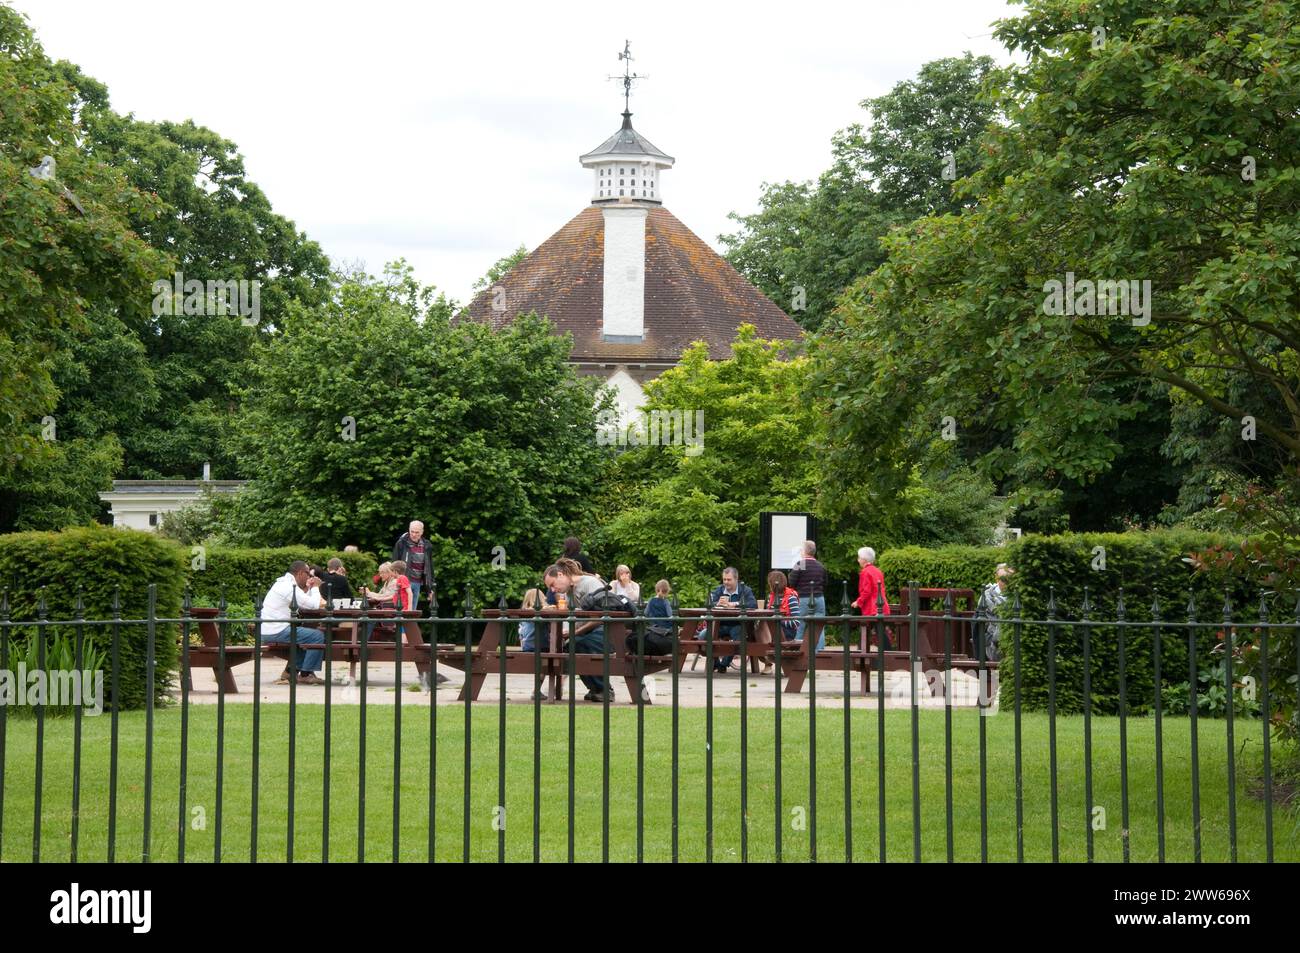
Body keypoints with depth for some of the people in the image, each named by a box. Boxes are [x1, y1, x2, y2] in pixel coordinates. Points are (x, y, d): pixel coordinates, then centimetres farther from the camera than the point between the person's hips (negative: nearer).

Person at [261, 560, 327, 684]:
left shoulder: (283, 583, 18)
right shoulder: (290, 587, -15)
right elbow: (313, 605, -17)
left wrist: (308, 588, 13)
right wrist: (315, 587, -1)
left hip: (267, 630, 11)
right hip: (276, 631, -11)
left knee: (306, 636, 27)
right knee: (318, 636, -12)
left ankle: (290, 671, 23)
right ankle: (305, 674, -5)